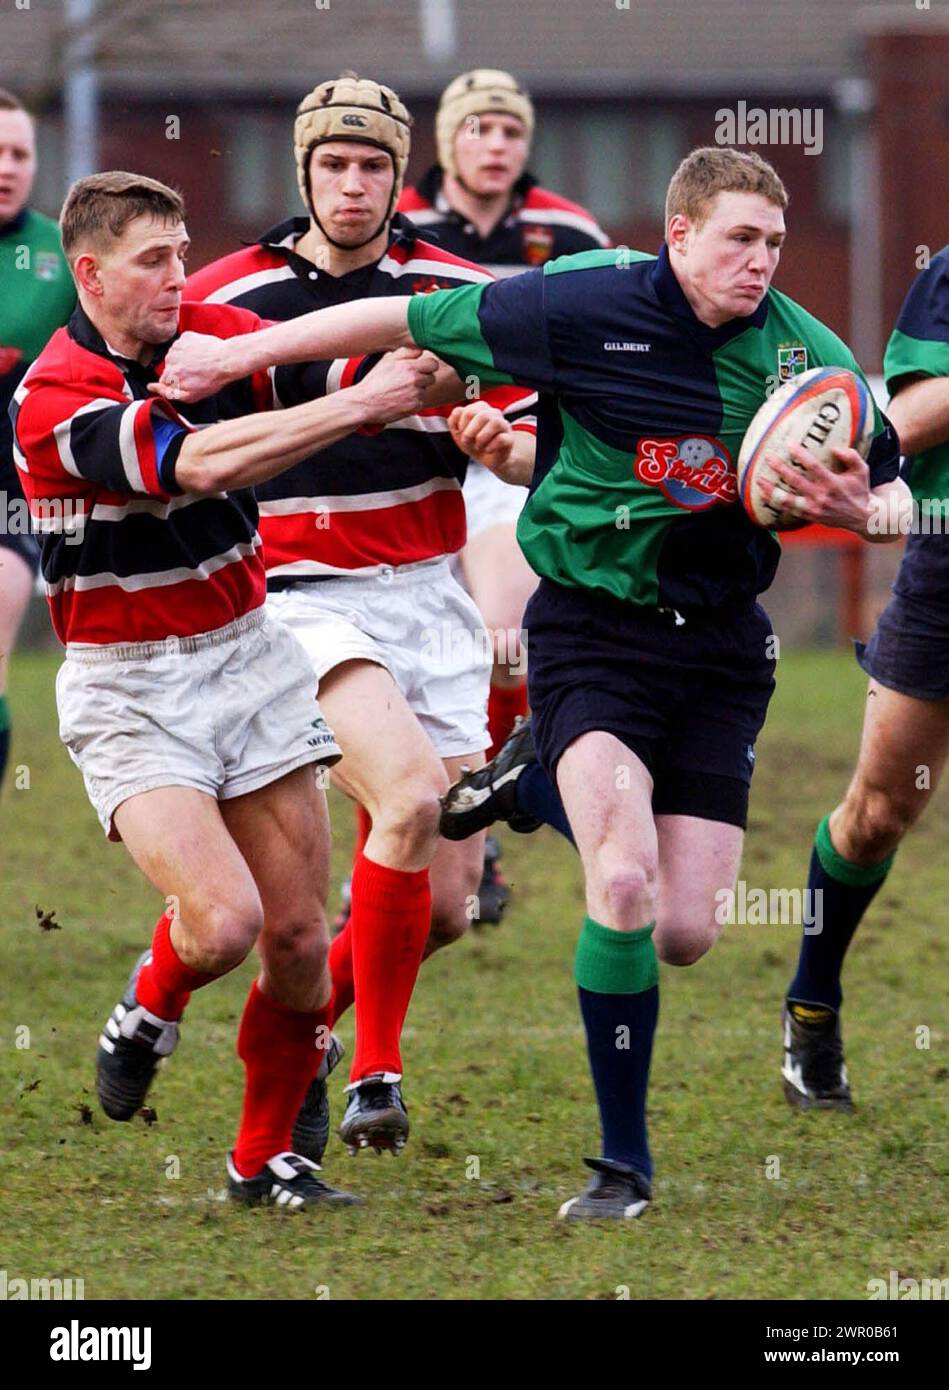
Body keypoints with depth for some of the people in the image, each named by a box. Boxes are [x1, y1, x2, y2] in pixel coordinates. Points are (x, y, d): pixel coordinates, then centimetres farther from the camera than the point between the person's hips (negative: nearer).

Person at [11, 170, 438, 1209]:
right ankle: (148, 1010, 13)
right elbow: (198, 463, -31)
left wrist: (411, 374, -22)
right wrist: (359, 405, -32)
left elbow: (327, 374, -1)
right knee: (221, 922, -21)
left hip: (248, 657, 5)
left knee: (298, 937, 2)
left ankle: (265, 1157, 20)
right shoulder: (52, 400, -19)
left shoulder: (217, 334, -1)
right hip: (126, 687, -5)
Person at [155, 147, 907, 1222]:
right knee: (625, 882, -24)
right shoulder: (584, 308, -13)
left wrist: (852, 507, -18)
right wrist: (234, 355, 0)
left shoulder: (808, 355, -5)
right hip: (592, 627, -3)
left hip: (719, 644, 3)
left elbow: (892, 501, 7)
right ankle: (623, 1161, -11)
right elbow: (403, 322, -4)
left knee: (685, 934, -4)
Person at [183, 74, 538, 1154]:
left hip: (427, 597, 4)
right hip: (302, 603, -4)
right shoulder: (225, 299, 0)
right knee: (410, 795, -29)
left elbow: (534, 442, 8)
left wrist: (497, 441, -13)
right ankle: (375, 1070, -17)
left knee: (445, 903, 0)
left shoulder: (456, 294, 4)